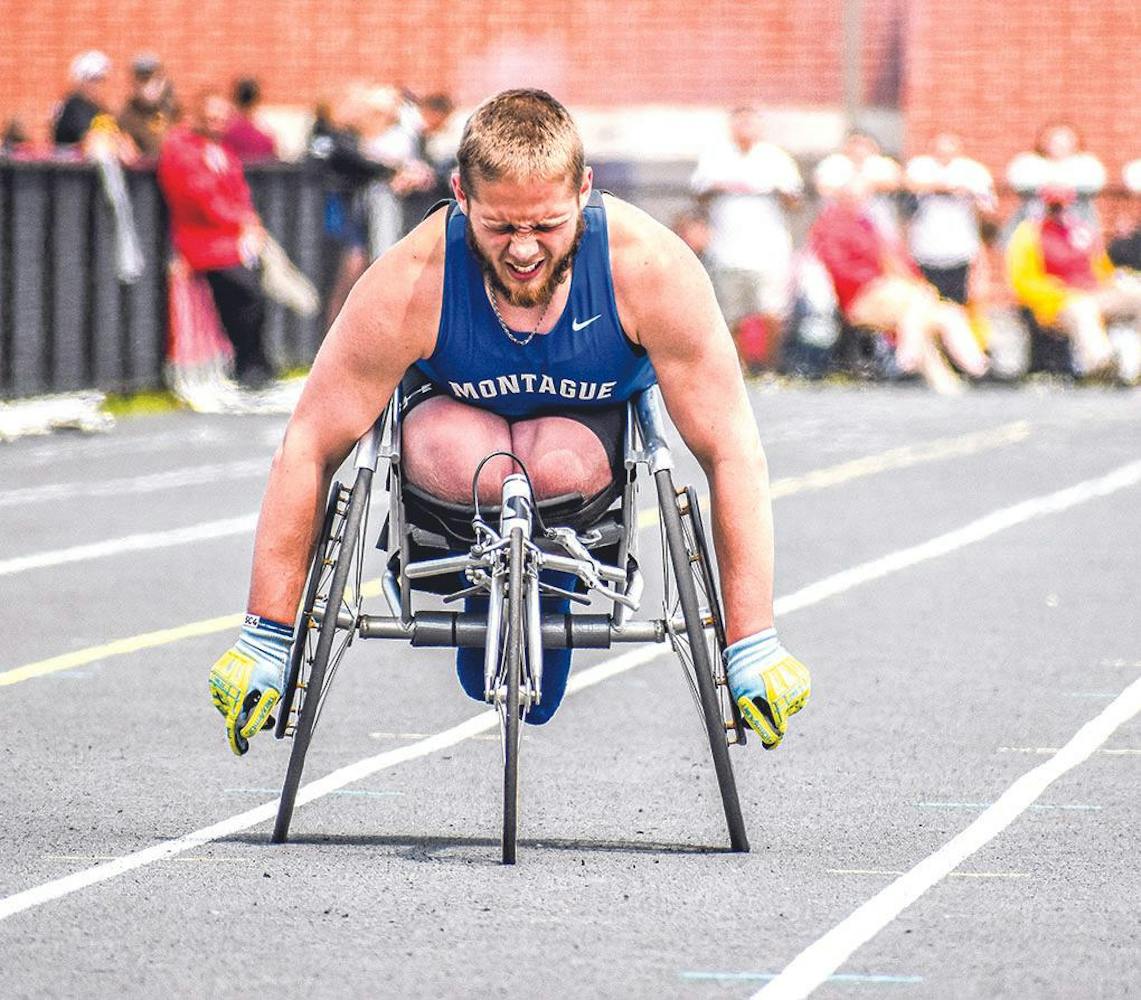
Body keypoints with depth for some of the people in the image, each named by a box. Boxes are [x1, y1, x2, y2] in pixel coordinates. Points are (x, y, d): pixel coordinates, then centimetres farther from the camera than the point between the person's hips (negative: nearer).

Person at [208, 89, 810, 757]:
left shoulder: (651, 268, -33)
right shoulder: (408, 286, -33)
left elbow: (733, 453, -26)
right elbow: (309, 451, -23)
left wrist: (752, 646, -28)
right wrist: (266, 640, -21)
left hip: (597, 423, 0)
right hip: (459, 415, 0)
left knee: (559, 463, -36)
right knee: (454, 455, -36)